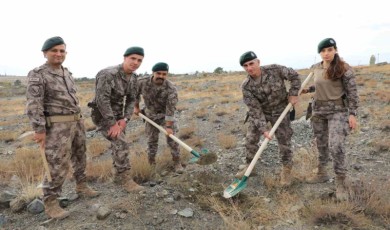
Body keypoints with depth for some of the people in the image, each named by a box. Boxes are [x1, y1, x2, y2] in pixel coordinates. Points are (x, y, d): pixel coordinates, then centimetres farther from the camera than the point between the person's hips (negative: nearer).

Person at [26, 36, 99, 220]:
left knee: (79, 157, 18)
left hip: (77, 122, 8)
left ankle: (81, 186, 36)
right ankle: (50, 203, 9)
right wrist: (39, 130, -22)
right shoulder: (37, 75, -10)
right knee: (58, 165, -5)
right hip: (57, 126, -7)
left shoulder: (67, 73, 12)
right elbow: (33, 105, -17)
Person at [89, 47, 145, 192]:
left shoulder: (133, 77, 0)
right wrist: (113, 124, -27)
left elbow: (130, 100, 4)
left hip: (117, 115, 8)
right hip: (102, 115, -8)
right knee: (121, 144, -17)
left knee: (119, 145, 15)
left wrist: (125, 119, -10)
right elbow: (102, 100, -29)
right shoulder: (108, 74, -26)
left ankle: (119, 176, 31)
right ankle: (125, 180, -7)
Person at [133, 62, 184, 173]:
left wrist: (169, 126, -28)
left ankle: (177, 162, 9)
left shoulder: (171, 88, -27)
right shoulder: (142, 82, -19)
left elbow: (171, 108, -28)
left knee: (172, 138, -6)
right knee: (152, 140, 11)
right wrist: (136, 107, 9)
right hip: (150, 114, 3)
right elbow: (135, 93, 2)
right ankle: (151, 162, 28)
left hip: (166, 115, -2)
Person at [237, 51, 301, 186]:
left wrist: (293, 94, -11)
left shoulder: (274, 69, -22)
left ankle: (286, 169, 25)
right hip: (259, 112, 1)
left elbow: (294, 76, -4)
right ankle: (249, 165, 24)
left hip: (280, 111, -1)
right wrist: (263, 129, -26)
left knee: (284, 141, 4)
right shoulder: (246, 86, -21)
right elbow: (255, 109, -21)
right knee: (251, 139, 2)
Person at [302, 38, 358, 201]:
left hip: (337, 110, -5)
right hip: (318, 110, 6)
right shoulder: (315, 68, 5)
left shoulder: (344, 68, -10)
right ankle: (322, 173, 32)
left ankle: (340, 183, 1)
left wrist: (352, 114, -13)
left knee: (336, 146, -14)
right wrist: (307, 90, 7)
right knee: (321, 144, 14)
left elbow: (352, 93, -9)